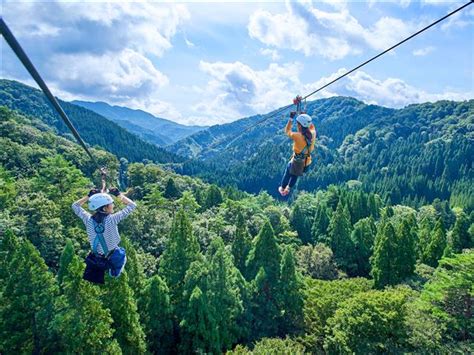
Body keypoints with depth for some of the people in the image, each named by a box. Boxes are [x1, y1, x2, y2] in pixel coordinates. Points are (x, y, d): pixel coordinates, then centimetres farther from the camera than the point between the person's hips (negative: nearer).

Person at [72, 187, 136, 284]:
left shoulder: (88, 219, -19)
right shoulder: (112, 219, -29)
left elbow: (75, 206, 0)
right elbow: (132, 205, -21)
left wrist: (89, 196, -6)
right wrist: (118, 194, -14)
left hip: (95, 259, 4)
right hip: (113, 258, -4)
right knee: (122, 255, 32)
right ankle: (115, 273, 38)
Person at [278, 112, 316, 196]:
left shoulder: (298, 136, -33)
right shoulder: (312, 133, -17)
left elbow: (287, 131, -13)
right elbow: (311, 126, 8)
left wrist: (291, 118, -10)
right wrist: (304, 115, 4)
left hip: (296, 162, -5)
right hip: (306, 161, 5)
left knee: (287, 174, 25)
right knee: (295, 175, 30)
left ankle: (282, 189, 45)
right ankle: (288, 189, 52)